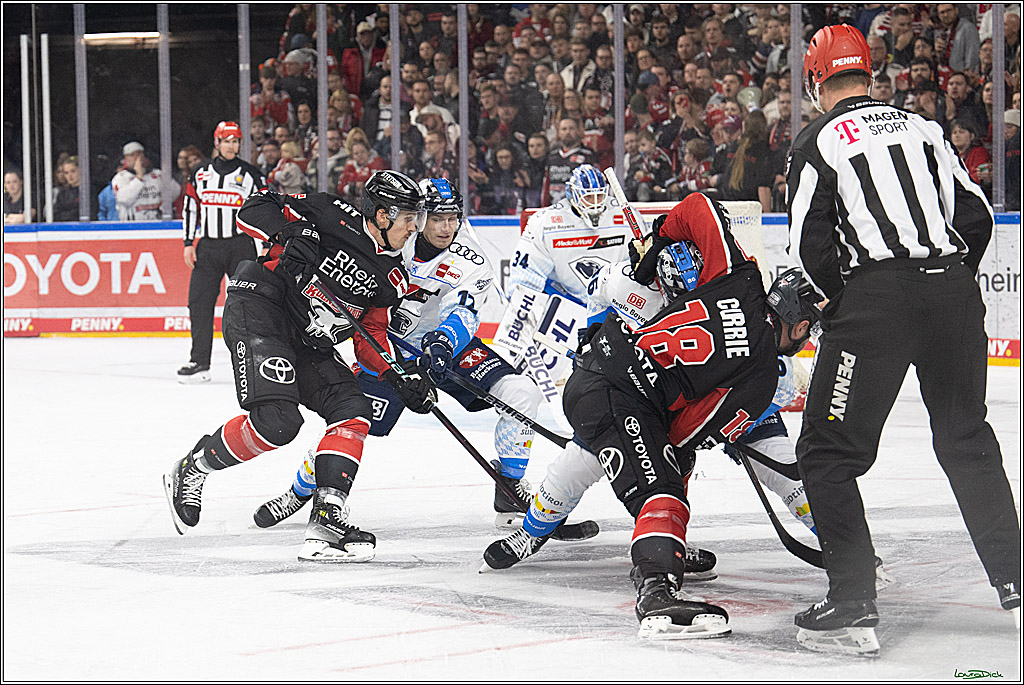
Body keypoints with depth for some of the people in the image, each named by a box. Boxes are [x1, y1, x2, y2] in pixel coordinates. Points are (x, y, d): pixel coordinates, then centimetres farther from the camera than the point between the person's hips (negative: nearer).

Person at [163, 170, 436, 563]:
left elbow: (370, 338, 14)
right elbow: (254, 209, -7)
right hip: (259, 308, -9)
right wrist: (291, 232, -26)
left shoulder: (392, 277, 12)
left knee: (354, 410, -7)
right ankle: (192, 469, -2)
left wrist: (402, 381, -2)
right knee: (277, 420, -25)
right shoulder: (334, 217, -8)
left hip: (307, 346, 9)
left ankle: (327, 521, -12)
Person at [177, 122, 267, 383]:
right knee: (199, 303, -1)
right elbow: (190, 209, 13)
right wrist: (189, 244, 6)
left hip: (241, 246, -3)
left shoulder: (251, 175, 2)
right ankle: (200, 361, 5)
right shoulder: (200, 174, 10)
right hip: (207, 247, 3)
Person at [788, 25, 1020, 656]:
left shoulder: (820, 142, 3)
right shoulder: (923, 127, 17)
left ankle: (854, 606, -7)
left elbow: (810, 248, -4)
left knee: (829, 453, 1)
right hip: (955, 289, 5)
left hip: (877, 298, -5)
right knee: (967, 438, 22)